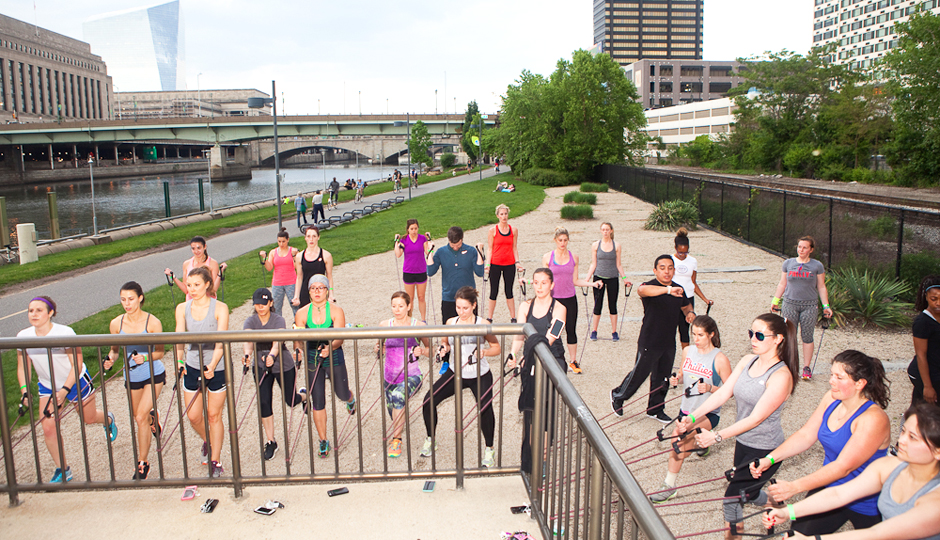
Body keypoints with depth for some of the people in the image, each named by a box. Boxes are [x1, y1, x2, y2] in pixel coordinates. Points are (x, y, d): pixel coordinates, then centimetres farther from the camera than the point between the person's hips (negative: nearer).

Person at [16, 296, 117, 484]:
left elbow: (77, 364, -21)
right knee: (48, 428, -6)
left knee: (89, 418, 15)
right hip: (47, 386, 3)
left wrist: (64, 390, -29)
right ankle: (63, 470, 11)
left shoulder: (65, 333, -26)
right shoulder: (23, 337, -14)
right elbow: (23, 367, -1)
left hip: (76, 382, -3)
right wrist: (24, 391, -14)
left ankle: (108, 419, 53)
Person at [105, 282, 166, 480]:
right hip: (131, 376, 4)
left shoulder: (152, 323, -18)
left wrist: (145, 357, -31)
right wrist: (110, 359, -17)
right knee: (139, 417, 18)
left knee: (141, 417, -12)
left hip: (153, 374, -4)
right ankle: (153, 416, 57)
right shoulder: (116, 324, -9)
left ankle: (143, 463, 4)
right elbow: (115, 350, 4)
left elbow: (159, 352, -12)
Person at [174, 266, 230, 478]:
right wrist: (179, 361, -28)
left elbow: (220, 342, -18)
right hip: (192, 367, 3)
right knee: (193, 416, 7)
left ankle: (215, 461, 19)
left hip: (216, 368, -3)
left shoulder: (220, 308, -11)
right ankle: (207, 440, 39)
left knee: (214, 415, 5)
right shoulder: (182, 309, -1)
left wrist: (212, 366, -32)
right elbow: (179, 339, -9)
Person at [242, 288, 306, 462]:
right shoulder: (250, 321, -10)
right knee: (264, 403, -6)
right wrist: (247, 355, -52)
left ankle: (304, 394, 45)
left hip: (283, 365, -2)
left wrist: (272, 355, -56)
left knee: (290, 401, 7)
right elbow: (248, 340, -30)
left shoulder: (278, 320, -17)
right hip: (260, 366, 2)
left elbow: (278, 341, -35)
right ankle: (270, 443, 9)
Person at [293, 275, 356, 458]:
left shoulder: (336, 311, -10)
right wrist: (299, 349, -32)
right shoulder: (302, 313, -4)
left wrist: (329, 347, -39)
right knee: (318, 402, 2)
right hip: (312, 360, 1)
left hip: (334, 358, -1)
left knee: (342, 394, 14)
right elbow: (298, 338, -9)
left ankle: (350, 400, 55)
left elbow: (339, 338, -19)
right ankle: (323, 441, 19)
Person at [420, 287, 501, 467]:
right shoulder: (451, 322, -1)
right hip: (455, 373, 4)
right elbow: (445, 343, 14)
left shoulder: (482, 324, -10)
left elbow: (496, 348, -4)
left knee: (485, 409, -23)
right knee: (429, 401, -7)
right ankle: (430, 440, 18)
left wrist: (483, 352, -24)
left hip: (480, 376, -4)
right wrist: (444, 348, -9)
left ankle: (489, 449, 3)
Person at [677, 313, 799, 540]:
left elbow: (755, 419, -25)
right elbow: (723, 393, -5)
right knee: (748, 493, 24)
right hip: (743, 442, 7)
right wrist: (693, 417, -16)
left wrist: (716, 436, -29)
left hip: (765, 450, -7)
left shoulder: (781, 376, -24)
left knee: (732, 497, -5)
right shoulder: (748, 361, -2)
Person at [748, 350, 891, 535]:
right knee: (799, 532, 3)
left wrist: (794, 487, -36)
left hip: (865, 506, -5)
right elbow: (805, 435, -3)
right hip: (829, 489, 5)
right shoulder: (831, 399, -6)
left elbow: (844, 467, -31)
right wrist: (770, 459, -16)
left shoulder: (873, 419, -27)